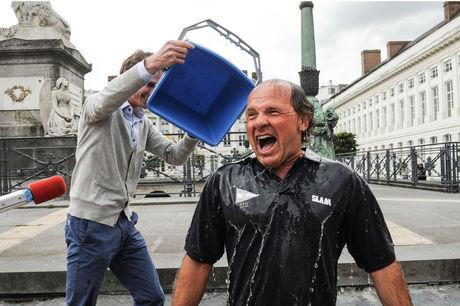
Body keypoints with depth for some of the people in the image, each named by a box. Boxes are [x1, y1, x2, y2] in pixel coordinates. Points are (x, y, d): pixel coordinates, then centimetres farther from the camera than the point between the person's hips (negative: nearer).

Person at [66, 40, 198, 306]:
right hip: (92, 224, -6)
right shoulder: (98, 108, -8)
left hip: (125, 223, 7)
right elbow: (105, 99, -33)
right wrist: (149, 64, -49)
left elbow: (174, 156, 8)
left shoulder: (145, 124, 13)